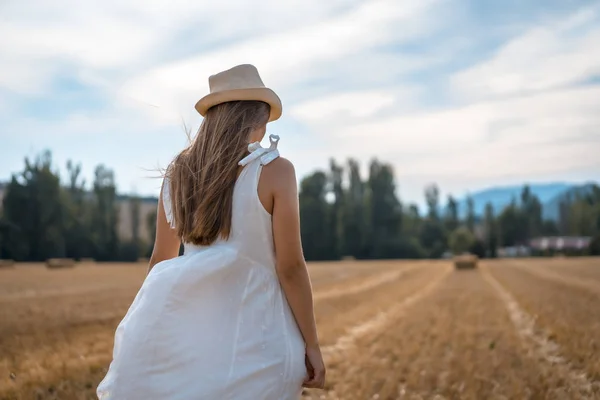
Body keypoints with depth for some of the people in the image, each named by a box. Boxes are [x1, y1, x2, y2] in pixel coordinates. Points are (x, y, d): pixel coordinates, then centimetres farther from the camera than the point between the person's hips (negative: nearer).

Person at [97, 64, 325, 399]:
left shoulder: (178, 173, 6)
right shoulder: (274, 170, -9)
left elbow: (161, 260, 12)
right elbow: (290, 267, -11)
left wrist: (146, 328, 23)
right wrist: (311, 345, -4)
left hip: (191, 327, 4)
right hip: (253, 331, -4)